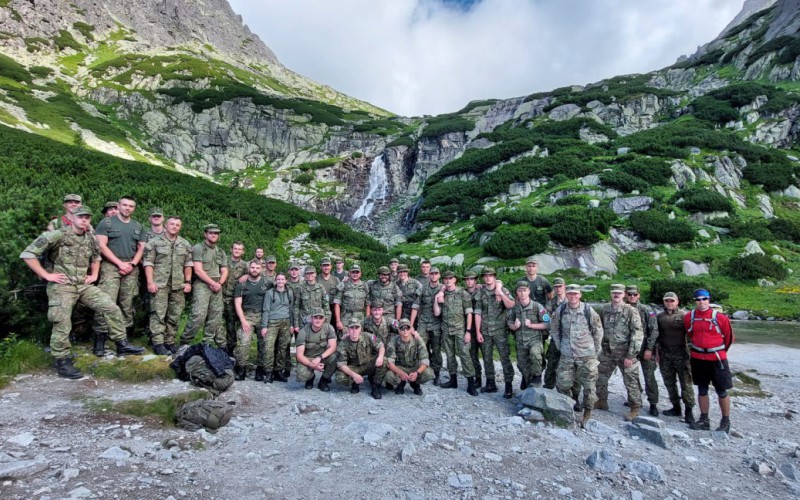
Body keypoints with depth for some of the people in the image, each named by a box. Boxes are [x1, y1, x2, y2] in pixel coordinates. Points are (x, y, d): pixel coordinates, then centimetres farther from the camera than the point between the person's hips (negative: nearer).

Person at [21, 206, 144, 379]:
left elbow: (96, 257, 29)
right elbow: (27, 254, -13)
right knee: (62, 325, -5)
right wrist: (46, 275, -14)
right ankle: (62, 363, 9)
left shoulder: (90, 239, 9)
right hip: (62, 286, -6)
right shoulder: (57, 235, -11)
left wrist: (94, 275, 15)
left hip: (84, 285, 6)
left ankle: (122, 344, 7)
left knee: (112, 308, -3)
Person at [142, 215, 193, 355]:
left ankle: (170, 342, 16)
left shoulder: (185, 244, 13)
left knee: (175, 315, 7)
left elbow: (188, 264, 13)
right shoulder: (154, 242, 2)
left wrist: (188, 282, 5)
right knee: (158, 314, -5)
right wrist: (150, 282, -11)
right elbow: (148, 263, -2)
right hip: (160, 284, -4)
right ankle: (158, 343, -1)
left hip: (178, 285, 4)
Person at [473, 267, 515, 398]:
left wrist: (500, 293, -21)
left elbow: (511, 306, -15)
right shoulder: (481, 293, 5)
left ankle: (508, 386, 5)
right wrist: (478, 332, 0)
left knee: (505, 358, -4)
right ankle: (491, 384, 24)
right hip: (485, 331, 3)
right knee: (487, 358, 10)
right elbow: (478, 313, 4)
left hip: (500, 330, -3)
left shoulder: (503, 290, 0)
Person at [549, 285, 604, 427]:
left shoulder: (588, 311, -10)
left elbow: (598, 332, 1)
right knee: (562, 383, 8)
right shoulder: (560, 310, -4)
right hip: (566, 356, 2)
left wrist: (595, 351, 3)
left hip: (587, 356, -2)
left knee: (589, 386, 2)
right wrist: (559, 346, 6)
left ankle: (587, 413, 21)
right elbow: (554, 329, 9)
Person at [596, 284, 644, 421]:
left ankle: (635, 408, 20)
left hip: (625, 353, -5)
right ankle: (601, 401, 30)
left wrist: (631, 356, -15)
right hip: (607, 352, 5)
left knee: (631, 381, 3)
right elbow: (599, 328, 16)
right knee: (600, 376, 12)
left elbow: (637, 335, -13)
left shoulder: (631, 311, -11)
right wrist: (599, 346, 12)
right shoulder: (604, 310, 3)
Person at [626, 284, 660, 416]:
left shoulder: (647, 310, -5)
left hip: (645, 349, -3)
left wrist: (649, 349, -13)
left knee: (649, 377, 0)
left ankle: (653, 404, 11)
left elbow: (654, 330, -8)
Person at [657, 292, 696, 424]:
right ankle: (676, 407, 21)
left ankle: (689, 410, 5)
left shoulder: (684, 315, -2)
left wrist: (691, 350, -8)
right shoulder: (660, 317, 9)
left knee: (685, 382, -3)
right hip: (665, 353, 4)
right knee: (669, 382, 10)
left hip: (681, 352, -4)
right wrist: (657, 351, 9)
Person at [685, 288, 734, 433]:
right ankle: (704, 420, 23)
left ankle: (726, 421, 20)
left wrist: (720, 351, 12)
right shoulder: (689, 317, -2)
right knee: (702, 390, 13)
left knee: (722, 391, 6)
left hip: (717, 359, -3)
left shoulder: (720, 317, -11)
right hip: (698, 358, 3)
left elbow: (729, 337, 3)